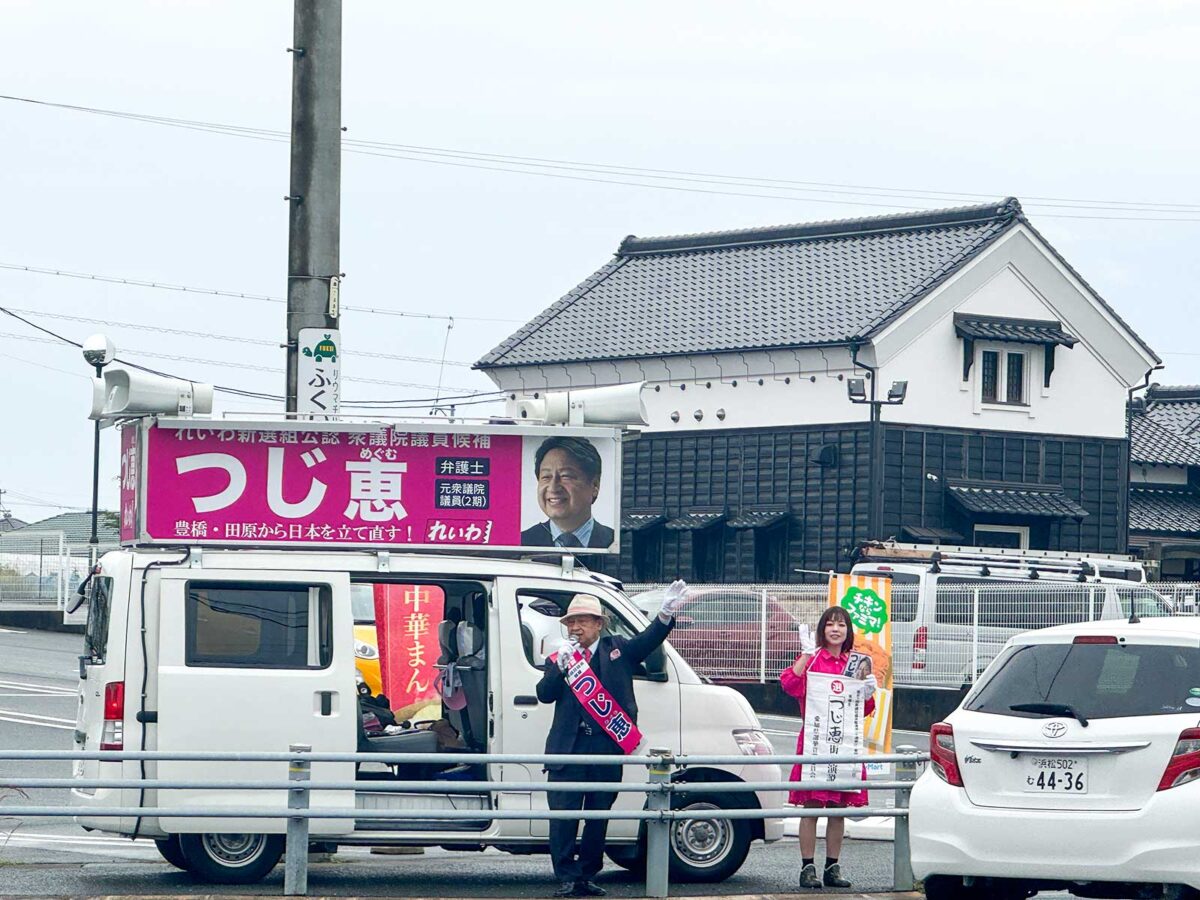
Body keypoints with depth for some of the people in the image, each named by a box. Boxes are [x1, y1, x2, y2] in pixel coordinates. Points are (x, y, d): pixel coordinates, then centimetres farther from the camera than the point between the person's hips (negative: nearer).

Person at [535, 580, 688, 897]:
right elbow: (544, 694, -2)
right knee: (563, 817, -4)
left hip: (607, 750, 1)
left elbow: (648, 641, -3)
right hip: (567, 749, -1)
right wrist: (561, 667, -15)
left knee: (599, 817, 8)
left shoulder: (617, 649, 12)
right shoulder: (557, 660, 11)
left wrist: (666, 615, -20)